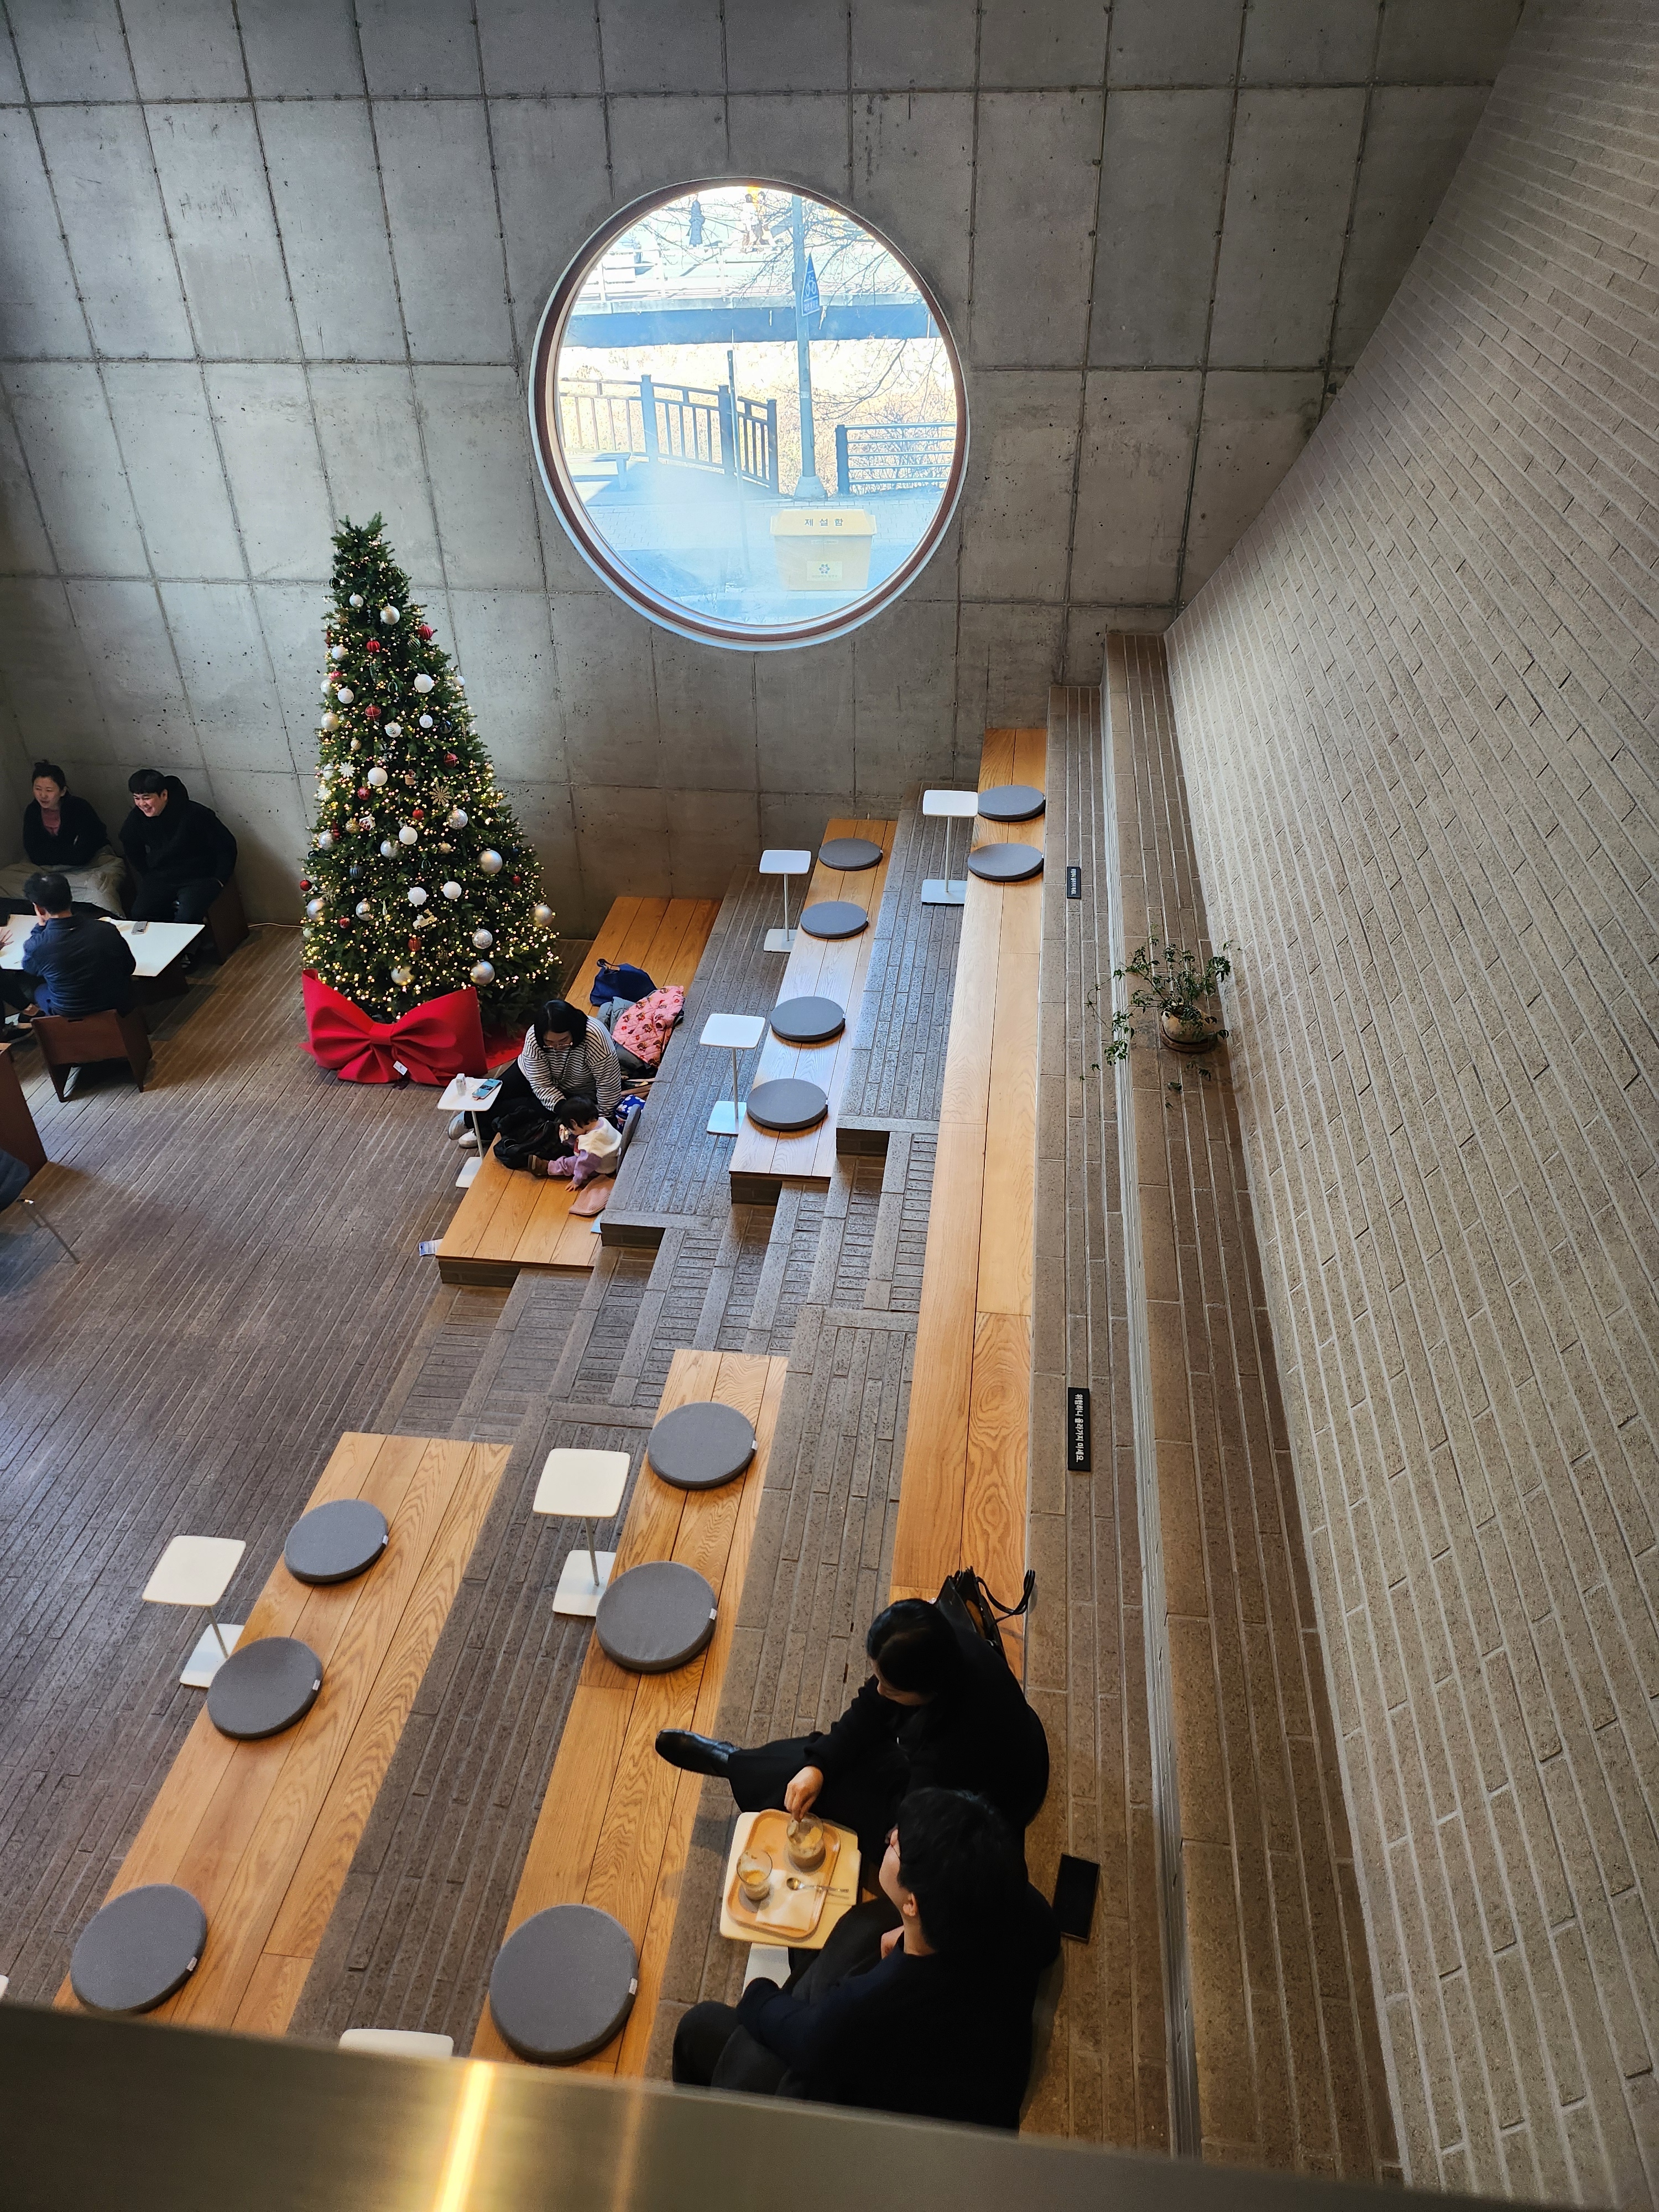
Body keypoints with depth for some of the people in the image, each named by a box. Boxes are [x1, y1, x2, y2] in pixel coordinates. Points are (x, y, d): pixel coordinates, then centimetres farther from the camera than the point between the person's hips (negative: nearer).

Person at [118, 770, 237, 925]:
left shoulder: (195, 814, -18)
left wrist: (218, 881, -10)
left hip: (198, 878, -5)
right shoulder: (137, 818, -3)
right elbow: (132, 851, 18)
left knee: (186, 918, -31)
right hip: (160, 877, 5)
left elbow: (226, 845, -10)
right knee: (139, 915, -18)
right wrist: (148, 876, 12)